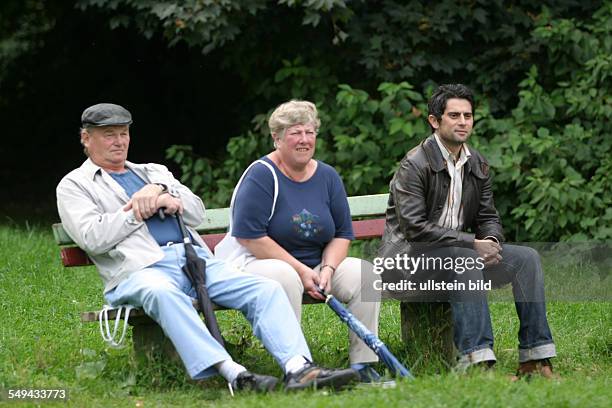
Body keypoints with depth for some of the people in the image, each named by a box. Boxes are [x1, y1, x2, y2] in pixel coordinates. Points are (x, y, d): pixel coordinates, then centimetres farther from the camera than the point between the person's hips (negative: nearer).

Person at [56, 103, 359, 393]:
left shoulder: (153, 172, 32)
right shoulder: (73, 186, 16)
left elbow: (197, 213, 19)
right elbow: (92, 238, -3)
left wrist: (160, 191, 0)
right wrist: (146, 207, 2)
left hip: (197, 260, 6)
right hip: (141, 269, -6)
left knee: (266, 289, -18)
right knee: (163, 294, -43)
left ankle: (299, 368, -37)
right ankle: (234, 374, -55)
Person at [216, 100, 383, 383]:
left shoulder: (327, 177, 8)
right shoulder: (261, 176, -12)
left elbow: (343, 233, 12)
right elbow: (250, 237, -19)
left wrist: (327, 268, -10)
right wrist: (300, 270, -20)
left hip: (315, 266, 7)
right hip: (254, 262, -6)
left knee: (364, 274, -14)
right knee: (285, 278, -39)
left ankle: (362, 365, -13)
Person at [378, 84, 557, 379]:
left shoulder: (477, 166, 12)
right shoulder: (414, 165, -12)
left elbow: (488, 218, 14)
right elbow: (414, 228, -20)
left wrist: (491, 241, -12)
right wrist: (472, 243, -22)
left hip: (463, 254, 7)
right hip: (408, 257, -7)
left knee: (527, 258, -10)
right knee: (466, 261, -36)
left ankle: (534, 360, -16)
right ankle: (477, 362, -44)